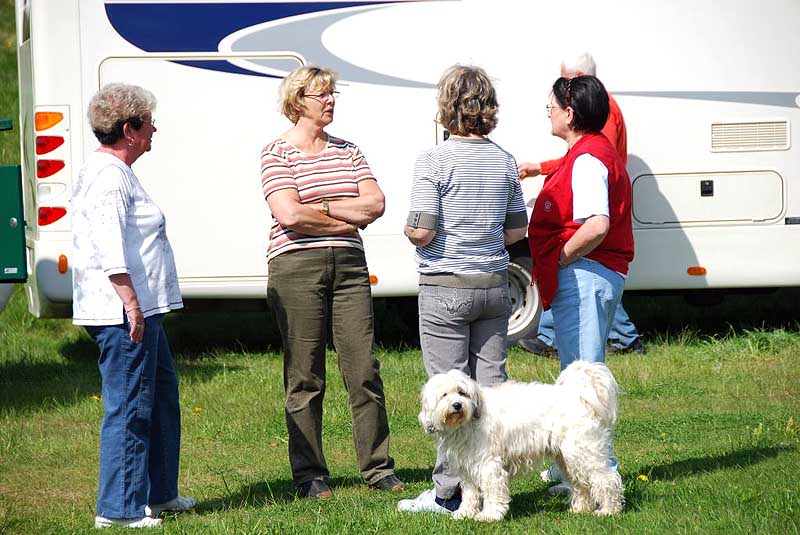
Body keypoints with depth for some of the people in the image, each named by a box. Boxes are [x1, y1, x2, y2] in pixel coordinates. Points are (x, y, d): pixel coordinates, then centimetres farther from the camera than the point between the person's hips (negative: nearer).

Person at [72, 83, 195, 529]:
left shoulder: (117, 172, 20)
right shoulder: (108, 176, -15)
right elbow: (109, 249, -23)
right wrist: (131, 304, -25)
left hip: (142, 311, 11)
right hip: (124, 313, -11)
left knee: (162, 396, 18)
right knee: (128, 408, -8)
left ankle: (159, 493, 27)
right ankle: (119, 508, -5)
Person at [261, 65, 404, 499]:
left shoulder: (346, 150, 14)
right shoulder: (277, 152, -1)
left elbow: (375, 204, 3)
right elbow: (290, 215, -14)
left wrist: (323, 207, -8)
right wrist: (349, 218, -6)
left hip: (348, 266, 4)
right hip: (296, 267, -4)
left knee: (364, 369, 1)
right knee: (305, 377, 0)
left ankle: (377, 468, 9)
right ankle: (309, 475, 7)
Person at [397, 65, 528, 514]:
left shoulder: (435, 161, -13)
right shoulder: (505, 161, 5)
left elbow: (422, 232, -16)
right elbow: (518, 230, 10)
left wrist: (410, 230, 5)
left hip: (447, 288, -5)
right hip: (495, 284, 5)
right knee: (491, 384, 10)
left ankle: (449, 492, 1)